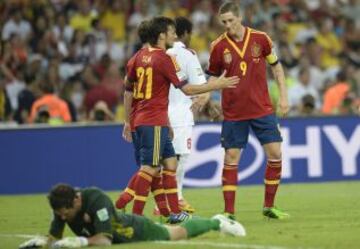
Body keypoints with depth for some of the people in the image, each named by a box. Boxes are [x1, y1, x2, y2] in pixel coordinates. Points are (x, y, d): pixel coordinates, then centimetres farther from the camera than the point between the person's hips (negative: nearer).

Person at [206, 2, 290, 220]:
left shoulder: (260, 38, -4)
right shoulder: (219, 46, -4)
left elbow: (276, 66, 8)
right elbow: (213, 77, 7)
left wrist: (283, 96, 3)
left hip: (263, 109, 1)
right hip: (233, 113, -1)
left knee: (275, 154, -2)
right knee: (231, 159, -4)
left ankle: (269, 207, 12)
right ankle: (229, 212, 1)